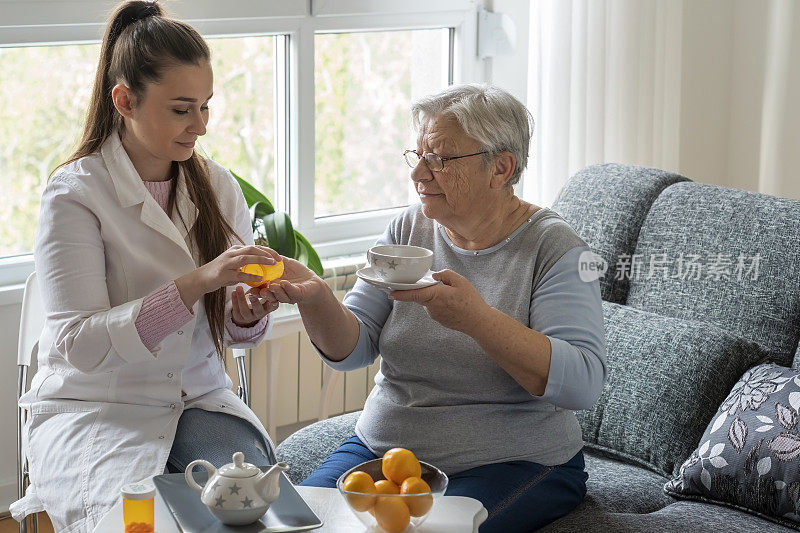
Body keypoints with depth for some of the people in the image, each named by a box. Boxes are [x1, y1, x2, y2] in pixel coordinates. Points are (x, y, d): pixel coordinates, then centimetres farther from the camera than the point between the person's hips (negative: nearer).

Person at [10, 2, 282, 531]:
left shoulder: (218, 185, 6)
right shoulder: (75, 193, -10)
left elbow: (236, 329, 10)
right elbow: (79, 344, -20)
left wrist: (247, 314, -16)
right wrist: (196, 283, -30)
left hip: (201, 401, 4)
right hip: (94, 410, -4)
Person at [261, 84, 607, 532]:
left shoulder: (554, 248, -11)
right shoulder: (408, 230, 5)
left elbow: (583, 383, -24)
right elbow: (352, 349, 1)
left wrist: (475, 317, -34)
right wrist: (316, 298, -21)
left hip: (514, 464, -5)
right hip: (382, 447, 5)